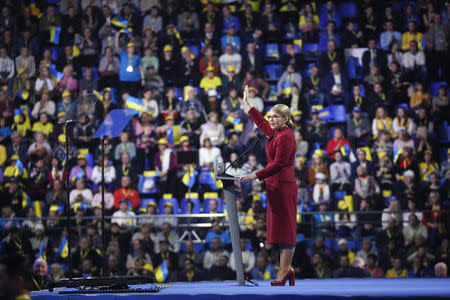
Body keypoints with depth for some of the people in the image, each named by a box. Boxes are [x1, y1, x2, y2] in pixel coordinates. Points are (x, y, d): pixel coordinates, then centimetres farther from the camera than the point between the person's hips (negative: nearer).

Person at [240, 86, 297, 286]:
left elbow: (278, 164, -19)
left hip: (283, 185, -10)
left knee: (285, 227, -8)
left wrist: (256, 176, -19)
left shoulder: (285, 136, -13)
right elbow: (261, 123, 34)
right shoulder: (276, 133, 15)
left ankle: (285, 270, -7)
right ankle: (285, 269, 10)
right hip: (276, 185, 10)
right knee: (280, 227, 8)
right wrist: (247, 104, 40)